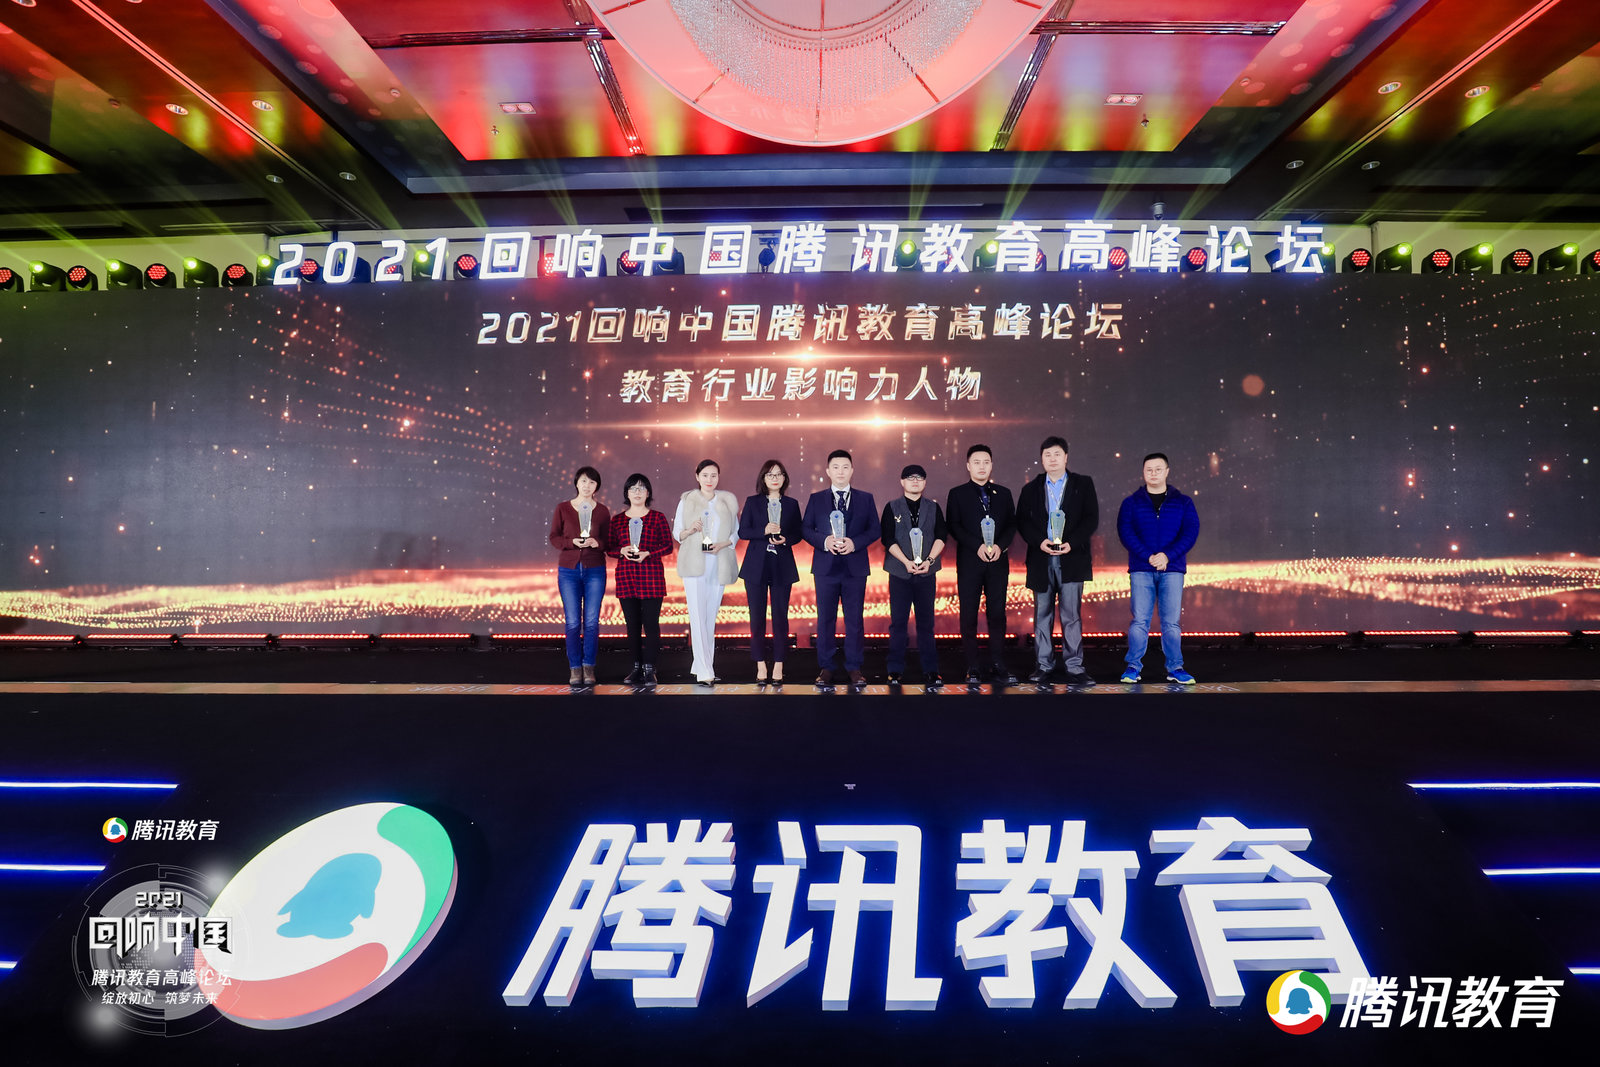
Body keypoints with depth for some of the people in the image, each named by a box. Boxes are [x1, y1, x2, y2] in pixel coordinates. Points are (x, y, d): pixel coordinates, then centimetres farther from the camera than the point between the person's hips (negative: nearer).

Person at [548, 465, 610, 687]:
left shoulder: (602, 511, 5)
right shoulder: (562, 508, 4)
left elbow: (608, 541, 7)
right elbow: (554, 537, 3)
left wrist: (596, 542, -16)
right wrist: (572, 542, -15)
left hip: (595, 570, 0)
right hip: (569, 570, 0)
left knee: (592, 621, -1)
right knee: (572, 622, 0)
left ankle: (588, 667, 10)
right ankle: (575, 668, 8)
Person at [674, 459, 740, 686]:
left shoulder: (728, 500, 9)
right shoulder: (687, 500, 6)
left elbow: (737, 531, 9)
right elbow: (676, 533, 7)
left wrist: (722, 544, -9)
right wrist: (690, 530, -14)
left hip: (719, 564, 2)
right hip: (694, 564, -2)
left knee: (711, 616, 6)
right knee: (698, 616, -10)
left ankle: (702, 665, 17)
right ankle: (704, 672, -11)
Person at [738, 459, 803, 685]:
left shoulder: (792, 504, 8)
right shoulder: (752, 502, 6)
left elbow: (797, 533, 9)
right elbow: (742, 532, -1)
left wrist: (785, 539, -12)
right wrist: (764, 531, -16)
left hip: (782, 567, 0)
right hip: (756, 566, 0)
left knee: (780, 616, 1)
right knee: (757, 617, 2)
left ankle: (778, 666, 9)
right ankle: (760, 666, 11)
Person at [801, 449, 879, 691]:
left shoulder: (865, 498, 8)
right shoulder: (816, 499, 7)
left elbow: (875, 529, 4)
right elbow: (805, 528, 5)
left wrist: (854, 543, -12)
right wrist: (824, 541, -13)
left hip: (855, 567, 0)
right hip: (825, 567, 0)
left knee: (855, 619, 3)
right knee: (825, 618, 4)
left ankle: (854, 668, 11)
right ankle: (826, 668, 12)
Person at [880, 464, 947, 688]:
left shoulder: (933, 507, 11)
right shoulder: (892, 507, 6)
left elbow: (941, 536, 2)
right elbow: (888, 539, -3)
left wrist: (929, 560, -13)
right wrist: (906, 562, -14)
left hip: (926, 572, 1)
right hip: (899, 572, -1)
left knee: (926, 622, 3)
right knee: (898, 622, 1)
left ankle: (930, 671, 8)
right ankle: (895, 671, 8)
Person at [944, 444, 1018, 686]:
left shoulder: (1003, 493, 14)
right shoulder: (957, 494, 7)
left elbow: (1012, 524, 9)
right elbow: (953, 526, -2)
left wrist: (1000, 545, -10)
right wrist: (978, 546, -14)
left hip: (998, 561, 2)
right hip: (969, 561, -2)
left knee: (997, 613, 1)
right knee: (969, 616, 0)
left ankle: (998, 666, 4)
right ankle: (972, 669, 4)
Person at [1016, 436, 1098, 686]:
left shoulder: (1083, 484, 8)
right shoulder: (1031, 489, 12)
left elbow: (1091, 518, 1)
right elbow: (1022, 521, 6)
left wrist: (1072, 542, -13)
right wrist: (1039, 541, -11)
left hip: (1071, 557, -2)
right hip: (1041, 559, 2)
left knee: (1071, 614, -4)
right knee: (1042, 614, 7)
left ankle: (1074, 667, 1)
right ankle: (1044, 665, 15)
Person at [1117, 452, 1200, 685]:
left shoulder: (1183, 502, 9)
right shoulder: (1131, 503, 7)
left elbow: (1191, 532, -1)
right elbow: (1125, 531, -4)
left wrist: (1167, 555, -15)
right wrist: (1148, 556, -16)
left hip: (1172, 570, 1)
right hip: (1141, 570, 0)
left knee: (1171, 621, 2)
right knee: (1140, 620, -1)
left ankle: (1175, 668, 11)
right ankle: (1133, 666, 6)